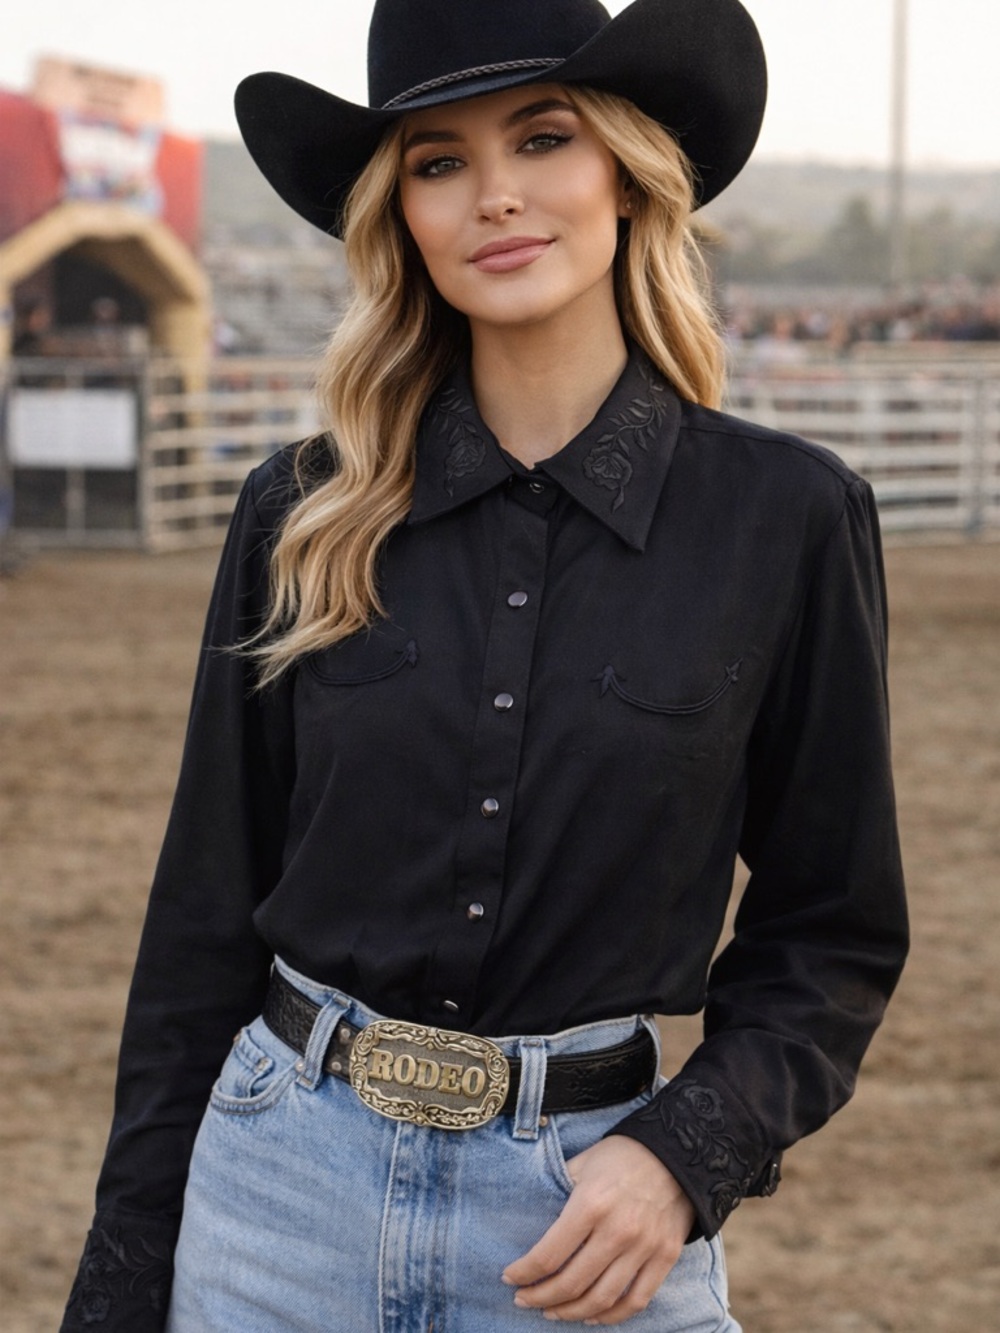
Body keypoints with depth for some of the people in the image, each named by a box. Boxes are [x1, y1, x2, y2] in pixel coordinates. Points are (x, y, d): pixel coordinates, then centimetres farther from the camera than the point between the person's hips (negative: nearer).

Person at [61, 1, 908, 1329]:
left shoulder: (788, 518, -5)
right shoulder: (303, 517, -1)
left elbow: (834, 933, 1)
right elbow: (205, 919, 4)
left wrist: (686, 1153, -15)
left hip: (589, 1208, -1)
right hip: (282, 1180, 2)